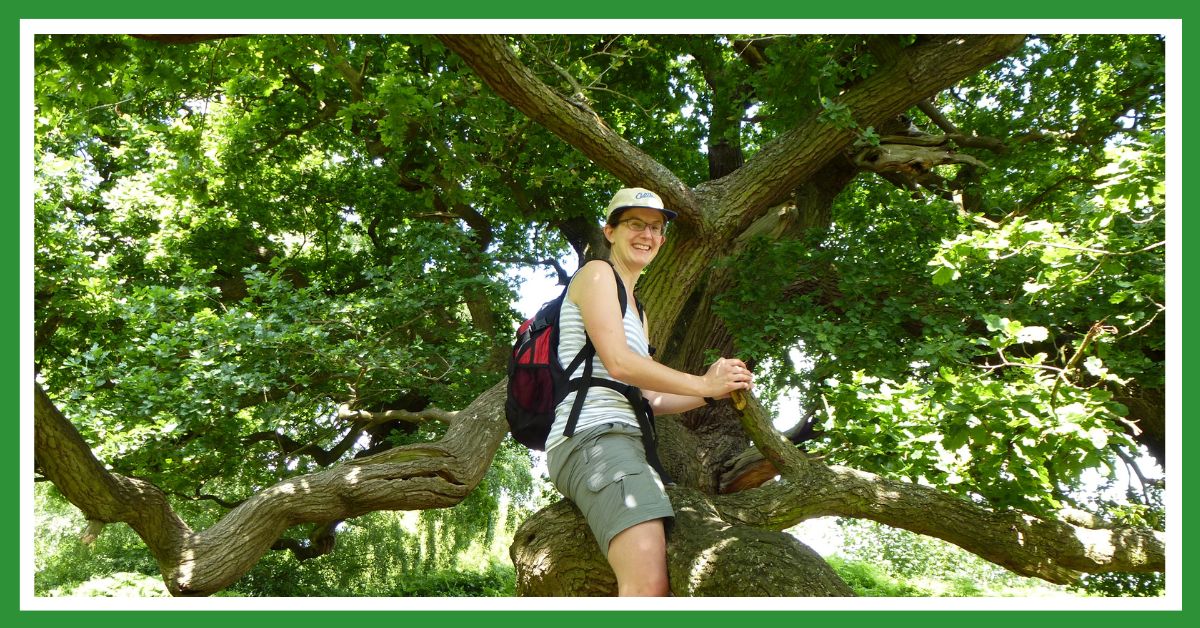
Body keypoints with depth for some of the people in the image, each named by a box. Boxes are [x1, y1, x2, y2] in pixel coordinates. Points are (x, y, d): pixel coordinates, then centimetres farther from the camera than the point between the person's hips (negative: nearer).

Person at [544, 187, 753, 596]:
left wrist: (713, 391, 10)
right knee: (648, 582, -30)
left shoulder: (637, 311, 31)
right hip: (592, 438, -10)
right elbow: (617, 362, -10)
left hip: (627, 443, 10)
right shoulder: (597, 273, 4)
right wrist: (703, 384, -5)